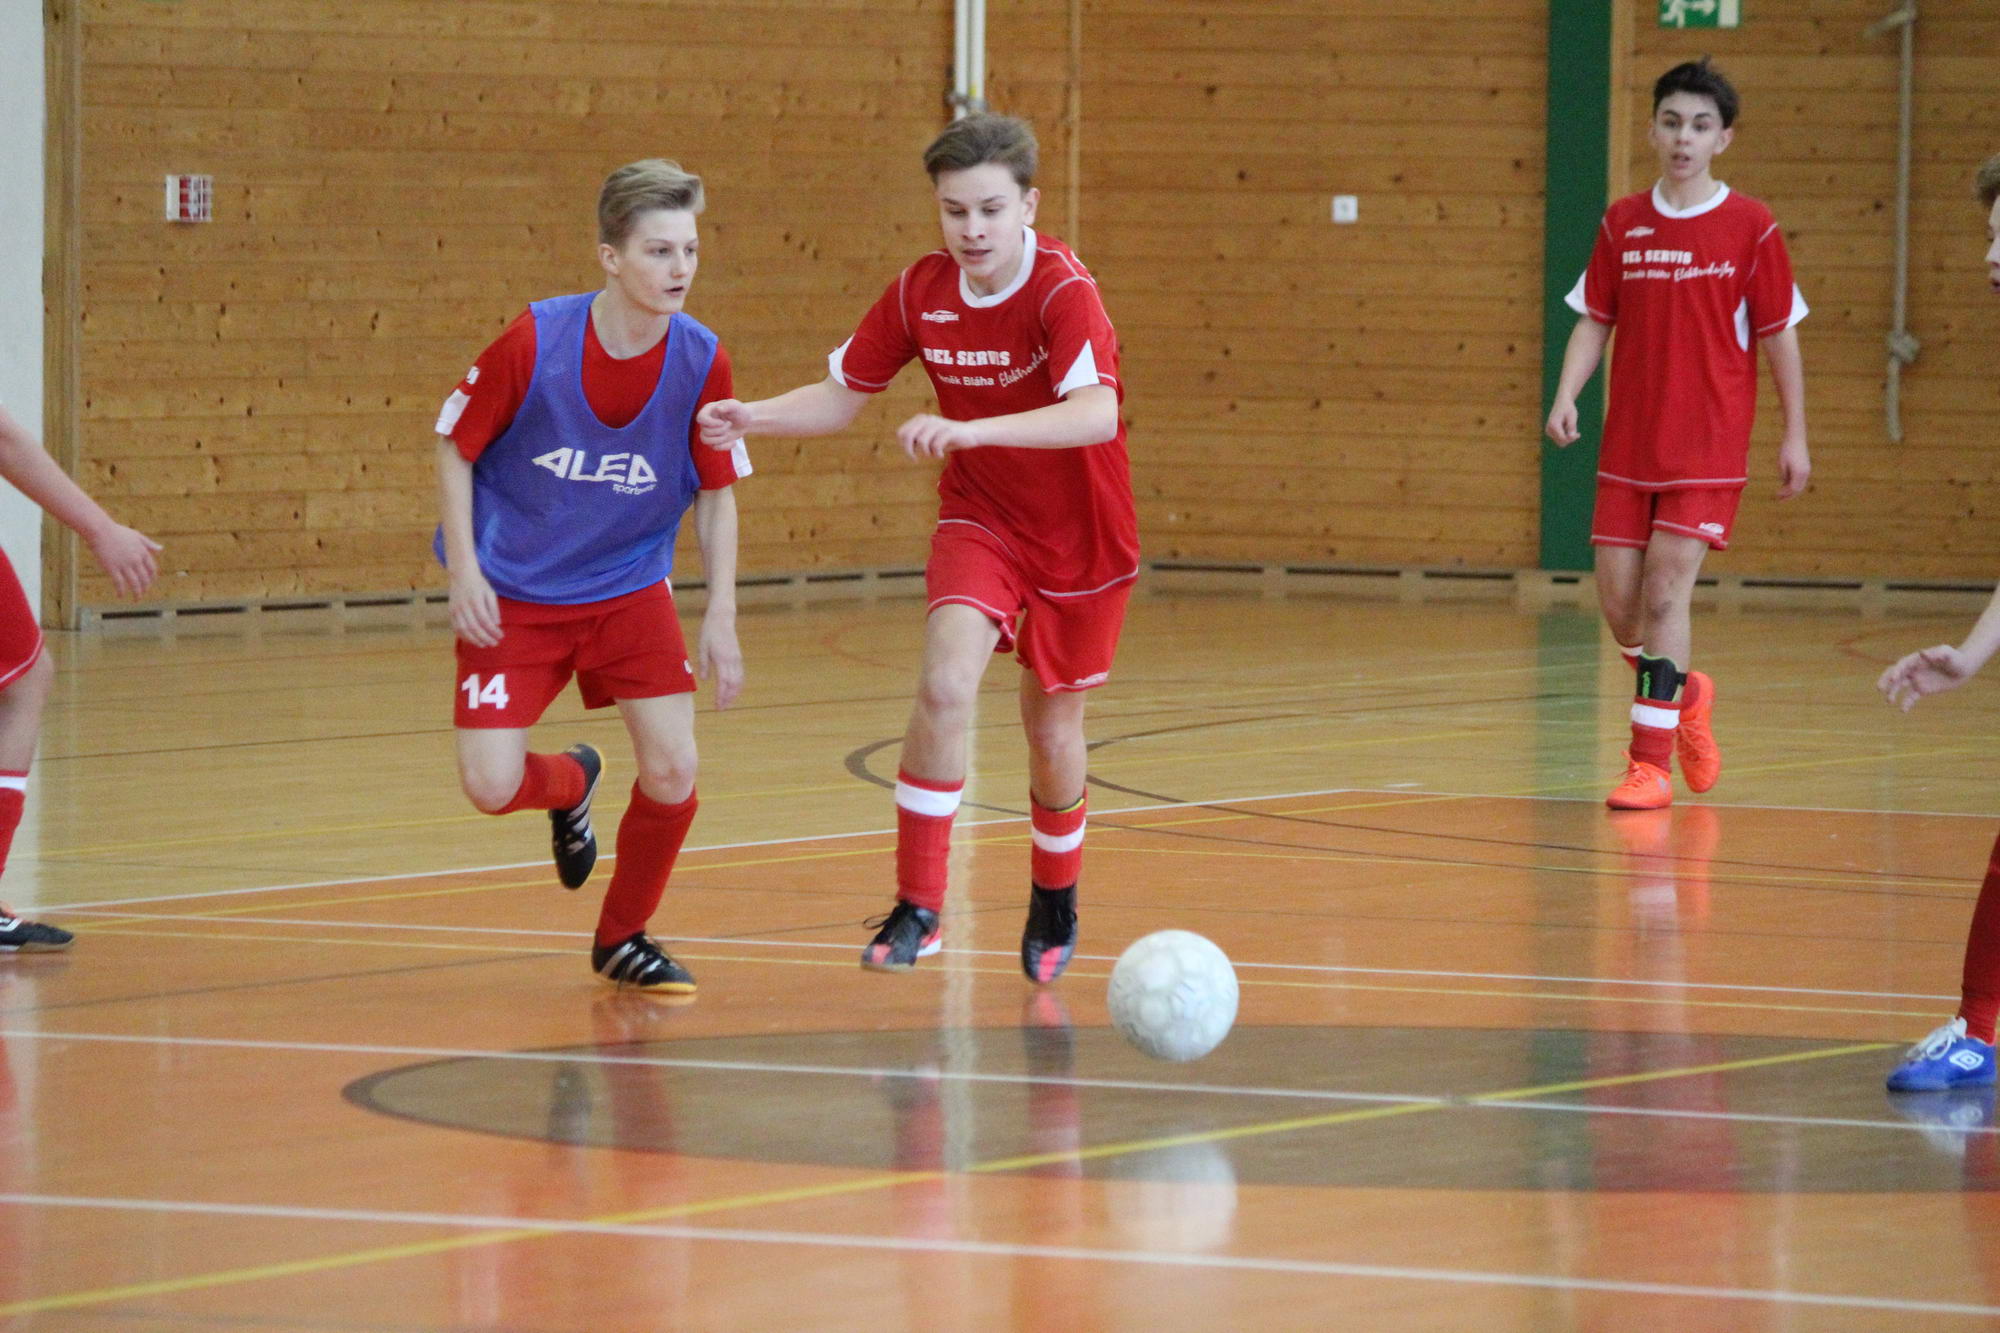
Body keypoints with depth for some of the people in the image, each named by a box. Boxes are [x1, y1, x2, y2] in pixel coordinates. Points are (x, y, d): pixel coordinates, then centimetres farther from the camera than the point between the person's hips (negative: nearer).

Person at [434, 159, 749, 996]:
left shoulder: (701, 363, -14)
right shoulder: (533, 342, -21)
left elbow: (716, 494, 0)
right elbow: (455, 445, -7)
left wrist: (720, 619, -6)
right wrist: (464, 571, -13)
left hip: (628, 588, 2)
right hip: (513, 594, -2)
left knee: (672, 770, -11)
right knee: (492, 787, -11)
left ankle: (622, 940, 15)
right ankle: (571, 783, 27)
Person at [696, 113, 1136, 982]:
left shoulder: (1063, 293, -26)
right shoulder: (921, 292, -10)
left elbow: (1098, 414, -43)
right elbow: (841, 395, 1)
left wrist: (972, 429, -55)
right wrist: (753, 417, -18)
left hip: (1081, 538, -2)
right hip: (980, 519, 2)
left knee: (1053, 729, 9)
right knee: (945, 686, -23)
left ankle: (1054, 905, 38)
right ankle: (917, 905, -16)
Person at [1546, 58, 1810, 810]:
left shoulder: (1750, 227, -3)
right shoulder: (1623, 224, 5)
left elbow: (1780, 337, 2)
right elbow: (1593, 322, 8)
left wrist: (1794, 437, 1)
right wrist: (1565, 399, -8)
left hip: (1709, 449, -4)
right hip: (1628, 446, 4)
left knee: (1665, 593, -13)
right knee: (1618, 602, 3)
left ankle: (1652, 763, -6)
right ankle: (1685, 696, 33)